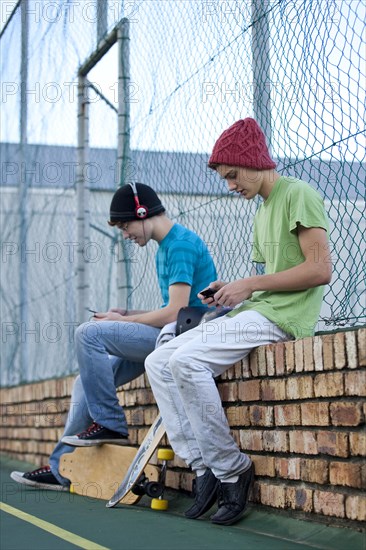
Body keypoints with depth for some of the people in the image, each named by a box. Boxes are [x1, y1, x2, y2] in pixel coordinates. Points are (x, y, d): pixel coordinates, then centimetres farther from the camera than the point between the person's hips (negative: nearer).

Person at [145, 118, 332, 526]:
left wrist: (250, 284, -12)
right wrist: (231, 290, 5)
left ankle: (231, 469, -15)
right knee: (158, 363, 0)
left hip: (284, 316, -10)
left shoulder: (298, 194, -6)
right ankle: (204, 468, -8)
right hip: (253, 312, 10)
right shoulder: (262, 213, 23)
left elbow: (320, 269, -16)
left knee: (187, 360, -27)